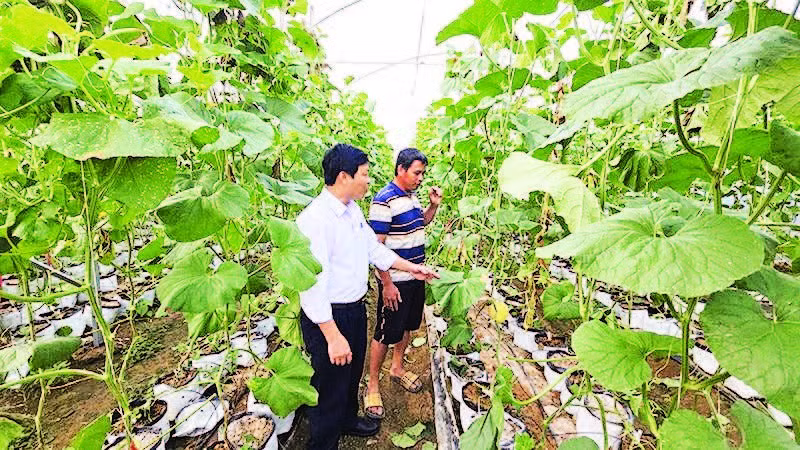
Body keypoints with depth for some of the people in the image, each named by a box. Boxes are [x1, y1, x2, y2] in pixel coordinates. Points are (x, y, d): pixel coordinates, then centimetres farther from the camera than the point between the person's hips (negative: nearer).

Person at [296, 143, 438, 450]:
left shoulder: (353, 210, 3)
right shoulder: (315, 218, -26)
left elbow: (374, 248, 13)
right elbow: (312, 284, -28)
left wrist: (412, 268, 14)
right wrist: (333, 337, -25)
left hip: (356, 309, 9)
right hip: (327, 318, -9)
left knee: (352, 374, 29)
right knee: (331, 387, 13)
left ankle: (347, 420, 57)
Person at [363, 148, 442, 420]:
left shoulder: (412, 196, 7)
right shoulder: (384, 200, -19)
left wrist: (434, 205, 6)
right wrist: (387, 284, -20)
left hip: (415, 277, 8)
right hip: (395, 281, -8)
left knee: (407, 326, 22)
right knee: (386, 334, 5)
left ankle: (397, 368, 44)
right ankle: (373, 385, 25)